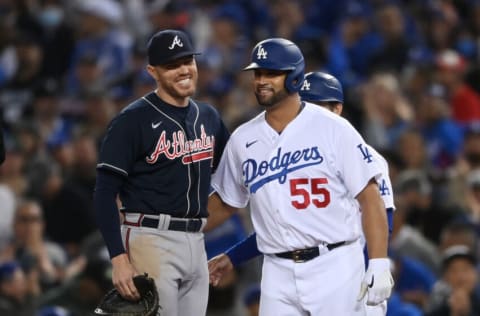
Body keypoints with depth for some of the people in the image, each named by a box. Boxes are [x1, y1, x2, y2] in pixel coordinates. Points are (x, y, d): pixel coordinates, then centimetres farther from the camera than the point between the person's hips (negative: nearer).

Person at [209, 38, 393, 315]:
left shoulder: (333, 129, -5)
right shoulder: (242, 140, 9)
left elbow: (370, 197, -6)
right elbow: (223, 202, 19)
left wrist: (379, 264, -13)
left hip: (335, 267, -4)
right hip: (279, 272, 4)